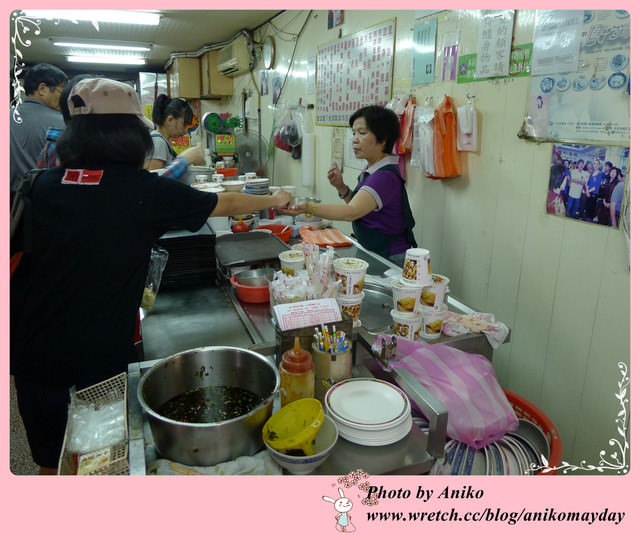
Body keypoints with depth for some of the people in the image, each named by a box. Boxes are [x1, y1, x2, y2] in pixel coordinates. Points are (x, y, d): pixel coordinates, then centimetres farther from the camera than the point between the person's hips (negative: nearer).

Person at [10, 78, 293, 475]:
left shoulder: (44, 185, -2)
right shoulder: (145, 191, -12)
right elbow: (224, 204, 1)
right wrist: (273, 201, 20)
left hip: (33, 354, 4)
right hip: (97, 358, -4)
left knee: (51, 463, 25)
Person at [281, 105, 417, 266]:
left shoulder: (386, 176, -22)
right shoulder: (371, 170, 9)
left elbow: (352, 212, -33)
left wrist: (308, 208, -45)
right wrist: (341, 187, -2)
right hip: (371, 255, 9)